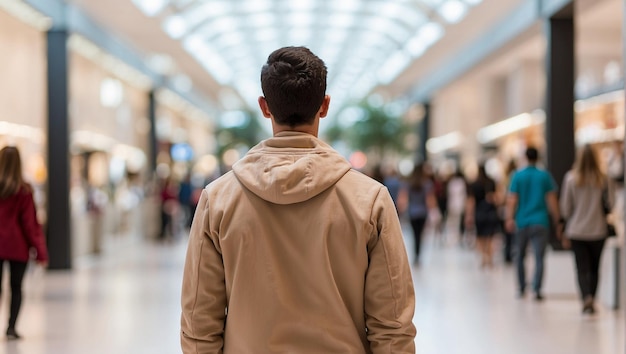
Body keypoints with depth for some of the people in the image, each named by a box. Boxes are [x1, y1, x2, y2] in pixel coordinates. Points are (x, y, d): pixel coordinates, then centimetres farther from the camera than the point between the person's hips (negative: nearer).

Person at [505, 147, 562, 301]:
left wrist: (510, 218, -15)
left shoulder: (517, 176, 3)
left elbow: (512, 200, -7)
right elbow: (552, 200, 0)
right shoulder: (545, 175, 2)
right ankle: (537, 289, -20)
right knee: (539, 258, -5)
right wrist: (557, 222, 5)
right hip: (540, 223, -1)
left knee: (520, 257, 16)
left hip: (522, 223, 1)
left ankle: (522, 289, 23)